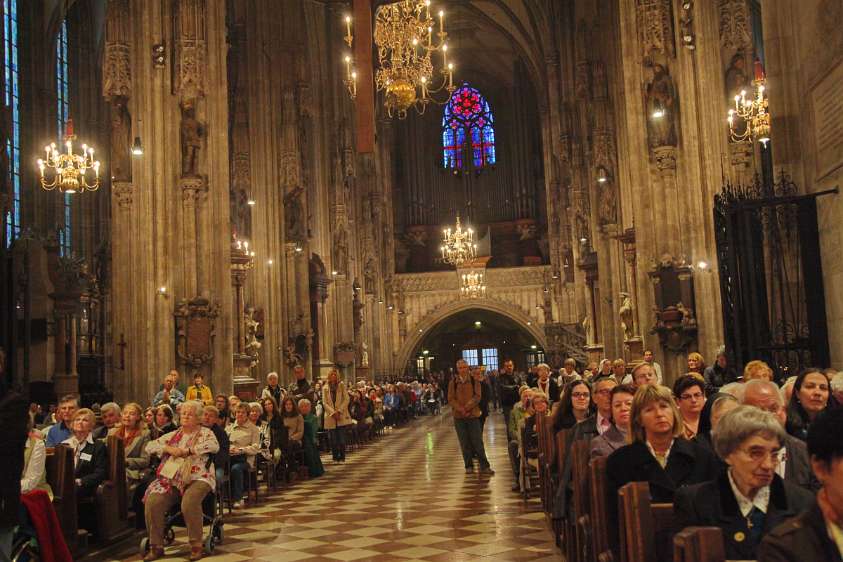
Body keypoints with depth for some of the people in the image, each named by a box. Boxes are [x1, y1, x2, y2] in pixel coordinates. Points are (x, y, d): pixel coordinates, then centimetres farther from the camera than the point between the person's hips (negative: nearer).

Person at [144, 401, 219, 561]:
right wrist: (168, 448, -2)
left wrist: (186, 450, -12)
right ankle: (156, 546, -7)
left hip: (197, 477, -4)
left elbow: (214, 445, -13)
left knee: (189, 503, -34)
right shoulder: (173, 435, 22)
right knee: (152, 502, -22)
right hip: (171, 479, 4)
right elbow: (149, 446, 17)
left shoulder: (205, 433, 9)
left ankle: (196, 546, -18)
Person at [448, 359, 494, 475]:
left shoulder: (474, 381, 2)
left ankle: (484, 466, 3)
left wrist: (467, 407, -18)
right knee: (464, 443, 6)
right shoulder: (453, 382, 4)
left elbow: (477, 397, -6)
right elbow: (451, 399, -1)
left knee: (478, 442, -1)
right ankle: (469, 466, 15)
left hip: (473, 415, -1)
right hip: (459, 416, 1)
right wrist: (461, 409, -15)